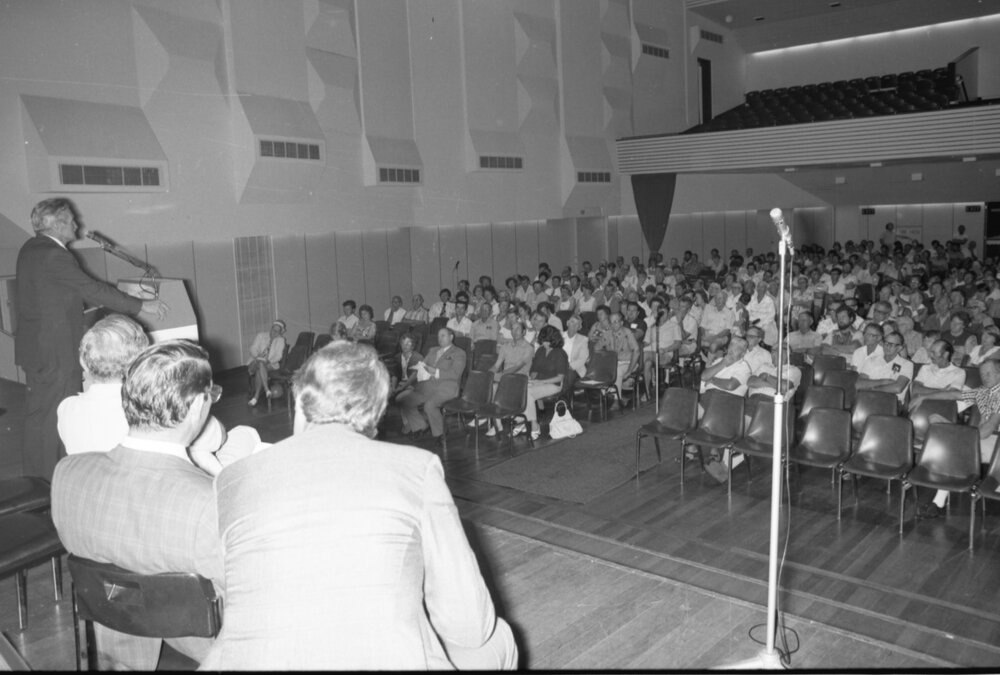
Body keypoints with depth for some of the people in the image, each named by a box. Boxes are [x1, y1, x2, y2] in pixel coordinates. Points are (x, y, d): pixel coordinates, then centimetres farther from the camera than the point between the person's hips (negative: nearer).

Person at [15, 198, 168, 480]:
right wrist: (141, 306, -20)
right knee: (56, 415, 0)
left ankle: (34, 477, 31)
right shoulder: (55, 256, -21)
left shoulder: (30, 249, 9)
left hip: (34, 347, 10)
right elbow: (93, 290, -23)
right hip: (56, 351, -10)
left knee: (37, 414, 19)